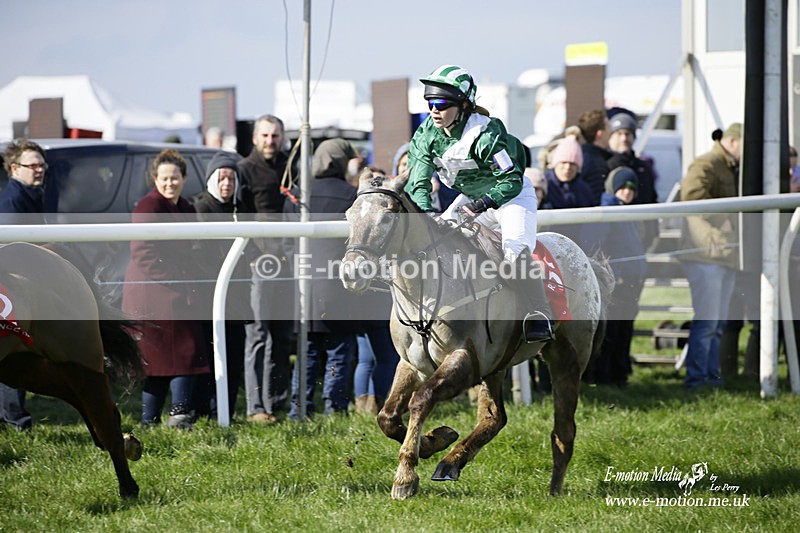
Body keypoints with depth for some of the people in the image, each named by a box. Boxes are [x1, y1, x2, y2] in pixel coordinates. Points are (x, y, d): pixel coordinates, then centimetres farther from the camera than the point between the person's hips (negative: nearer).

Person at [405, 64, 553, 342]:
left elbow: (512, 181, -30)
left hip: (511, 194, -7)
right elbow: (417, 180, -19)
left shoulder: (485, 134, -32)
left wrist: (485, 202, -45)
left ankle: (539, 317, -29)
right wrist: (426, 210, -38)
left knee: (516, 250, -27)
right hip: (472, 197, 7)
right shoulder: (428, 134, -13)